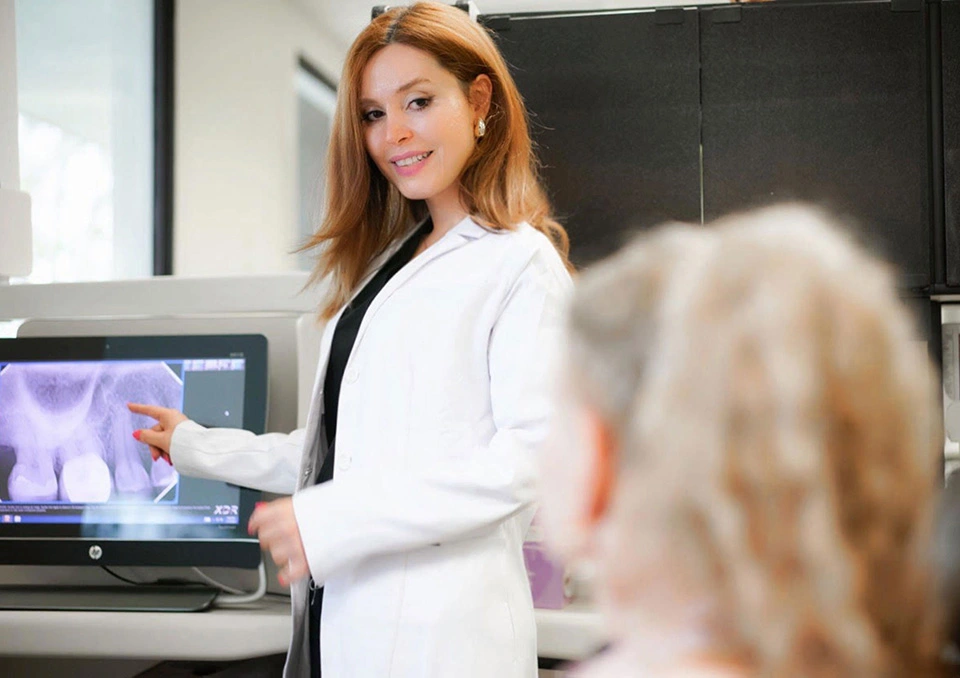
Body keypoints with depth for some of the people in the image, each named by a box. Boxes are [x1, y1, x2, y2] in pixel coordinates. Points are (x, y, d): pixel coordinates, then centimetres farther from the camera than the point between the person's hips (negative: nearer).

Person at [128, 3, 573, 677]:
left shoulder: (519, 263, -7)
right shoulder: (390, 262, 19)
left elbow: (530, 456, -16)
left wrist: (332, 521, -19)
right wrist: (200, 448, 26)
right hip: (341, 619, 7)